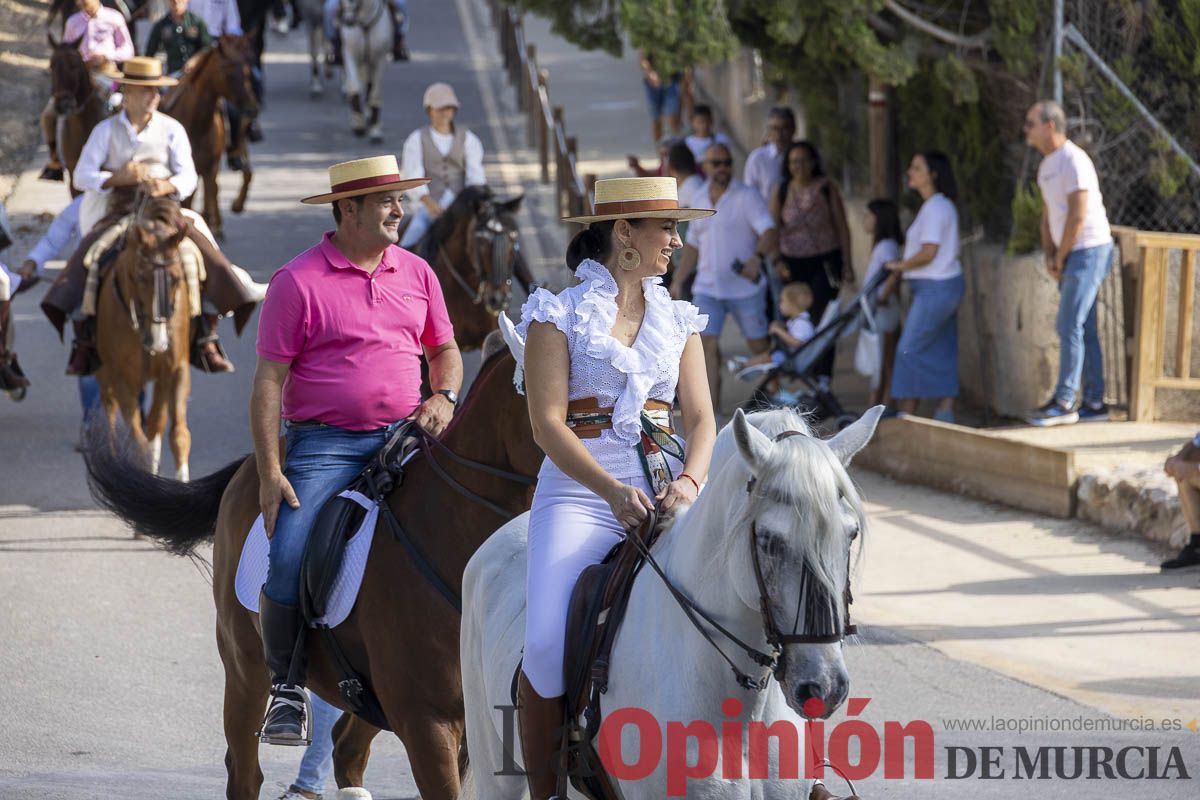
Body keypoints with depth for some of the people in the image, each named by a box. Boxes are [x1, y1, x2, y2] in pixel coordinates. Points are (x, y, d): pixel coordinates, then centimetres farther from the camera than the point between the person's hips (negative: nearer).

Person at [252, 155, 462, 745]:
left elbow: (445, 349, 23)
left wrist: (443, 395, -1)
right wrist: (270, 472, -11)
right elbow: (269, 379, -5)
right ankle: (286, 685, 0)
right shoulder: (298, 281, -4)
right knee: (289, 560, -19)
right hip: (325, 446, -4)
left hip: (404, 438, 4)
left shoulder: (416, 273, 11)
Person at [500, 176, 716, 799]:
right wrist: (613, 490, -20)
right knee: (547, 646, -25)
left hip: (662, 495, 4)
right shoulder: (559, 315, 2)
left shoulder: (678, 321, 17)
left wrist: (689, 481, -12)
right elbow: (547, 423, -7)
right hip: (579, 495, -4)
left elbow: (700, 417, 10)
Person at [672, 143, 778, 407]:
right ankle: (712, 403, -11)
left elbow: (768, 232, -19)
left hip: (744, 286, -4)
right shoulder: (700, 199, 11)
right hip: (707, 288, 4)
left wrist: (757, 257, -38)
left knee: (759, 345, 6)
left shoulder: (746, 197, -7)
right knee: (706, 342, -9)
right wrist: (678, 280, 17)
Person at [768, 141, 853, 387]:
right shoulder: (782, 191, 4)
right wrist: (777, 262, -6)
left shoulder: (827, 188, 0)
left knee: (823, 318, -10)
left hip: (825, 262, -2)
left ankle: (823, 375, -10)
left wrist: (847, 264, 0)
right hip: (793, 263, 2)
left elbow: (842, 227, 3)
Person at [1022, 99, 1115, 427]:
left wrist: (1060, 258, -12)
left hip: (1089, 250, -10)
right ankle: (1094, 402, 12)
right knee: (1083, 329, 9)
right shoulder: (1046, 165, 15)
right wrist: (1049, 255, 6)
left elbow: (1077, 216, -20)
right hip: (1069, 256, 10)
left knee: (1070, 325, -13)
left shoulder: (1073, 161, -16)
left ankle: (1064, 402, -14)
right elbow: (1048, 214, 20)